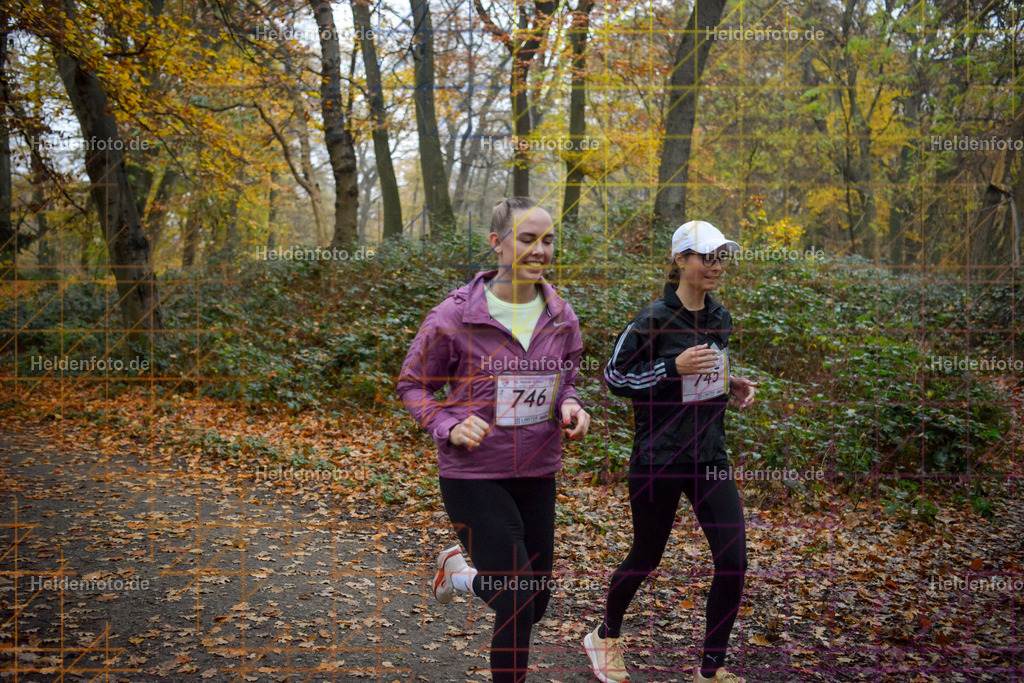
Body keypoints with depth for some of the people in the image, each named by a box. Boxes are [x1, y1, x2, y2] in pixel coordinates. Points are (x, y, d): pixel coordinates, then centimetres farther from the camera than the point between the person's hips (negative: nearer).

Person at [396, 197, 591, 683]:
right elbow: (412, 384, -3)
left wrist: (570, 407, -7)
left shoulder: (562, 318, 0)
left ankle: (461, 572, 45)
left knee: (536, 601, 15)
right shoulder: (455, 316, -13)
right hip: (473, 474, -5)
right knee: (518, 602, -6)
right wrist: (450, 427, -20)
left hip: (537, 473, 5)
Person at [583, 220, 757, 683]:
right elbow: (614, 376, -11)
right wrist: (674, 368, -22)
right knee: (646, 558, 10)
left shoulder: (720, 318, 6)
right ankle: (606, 637, 38)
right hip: (659, 456, -6)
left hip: (710, 454, 6)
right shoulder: (653, 320, -14)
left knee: (734, 560, -2)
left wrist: (732, 385, 2)